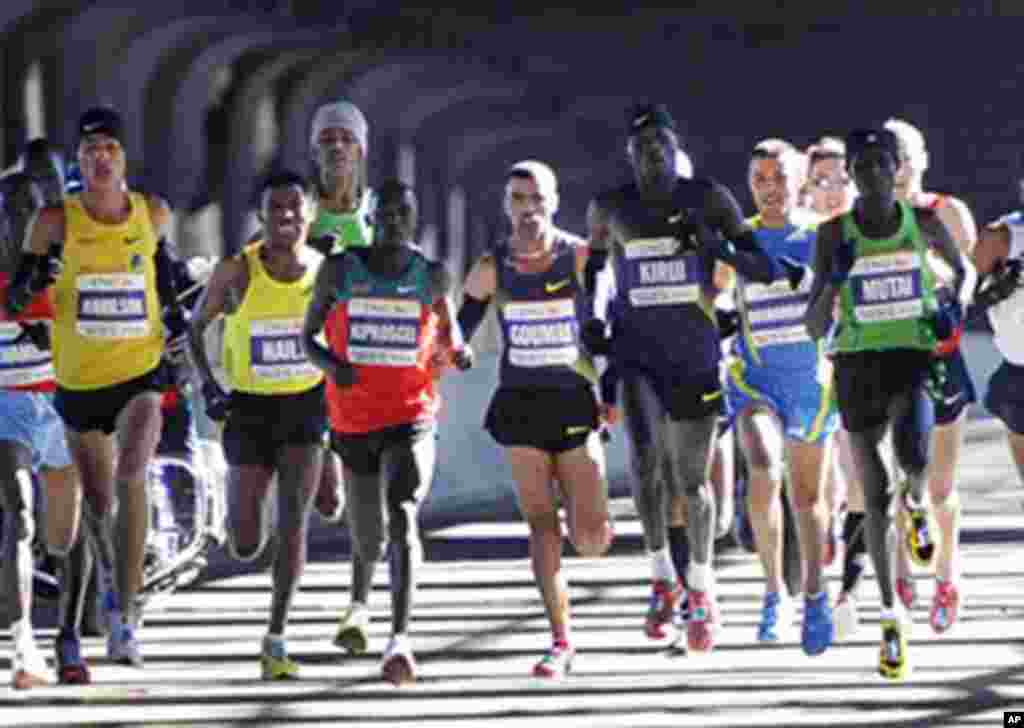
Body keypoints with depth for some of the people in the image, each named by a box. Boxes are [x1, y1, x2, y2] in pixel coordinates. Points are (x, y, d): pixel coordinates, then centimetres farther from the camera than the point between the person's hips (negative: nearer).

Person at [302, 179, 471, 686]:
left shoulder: (431, 277, 2)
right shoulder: (338, 271, -1)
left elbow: (446, 328, 17)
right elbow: (308, 335, 7)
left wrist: (456, 351, -6)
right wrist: (330, 364, -14)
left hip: (411, 420, -2)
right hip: (353, 423, 2)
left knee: (402, 516, -24)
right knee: (367, 536, 14)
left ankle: (400, 639, -32)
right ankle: (359, 601, 50)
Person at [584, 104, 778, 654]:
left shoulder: (708, 200, -4)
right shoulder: (610, 209, 1)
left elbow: (763, 270, -6)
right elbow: (592, 267, 20)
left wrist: (715, 246, -23)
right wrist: (589, 323, 7)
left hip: (695, 357, 0)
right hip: (636, 355, 0)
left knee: (690, 479, 6)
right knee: (645, 457, -22)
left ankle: (700, 587, 29)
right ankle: (661, 575, -2)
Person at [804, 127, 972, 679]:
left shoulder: (923, 223, 1)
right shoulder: (834, 235, -3)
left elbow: (962, 268, 23)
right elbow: (815, 328, -4)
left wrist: (955, 305, 2)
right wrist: (834, 278, -21)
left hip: (913, 360, 0)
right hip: (857, 365, 0)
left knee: (913, 455, -29)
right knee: (874, 497, 3)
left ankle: (916, 499, 11)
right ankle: (891, 616, 17)